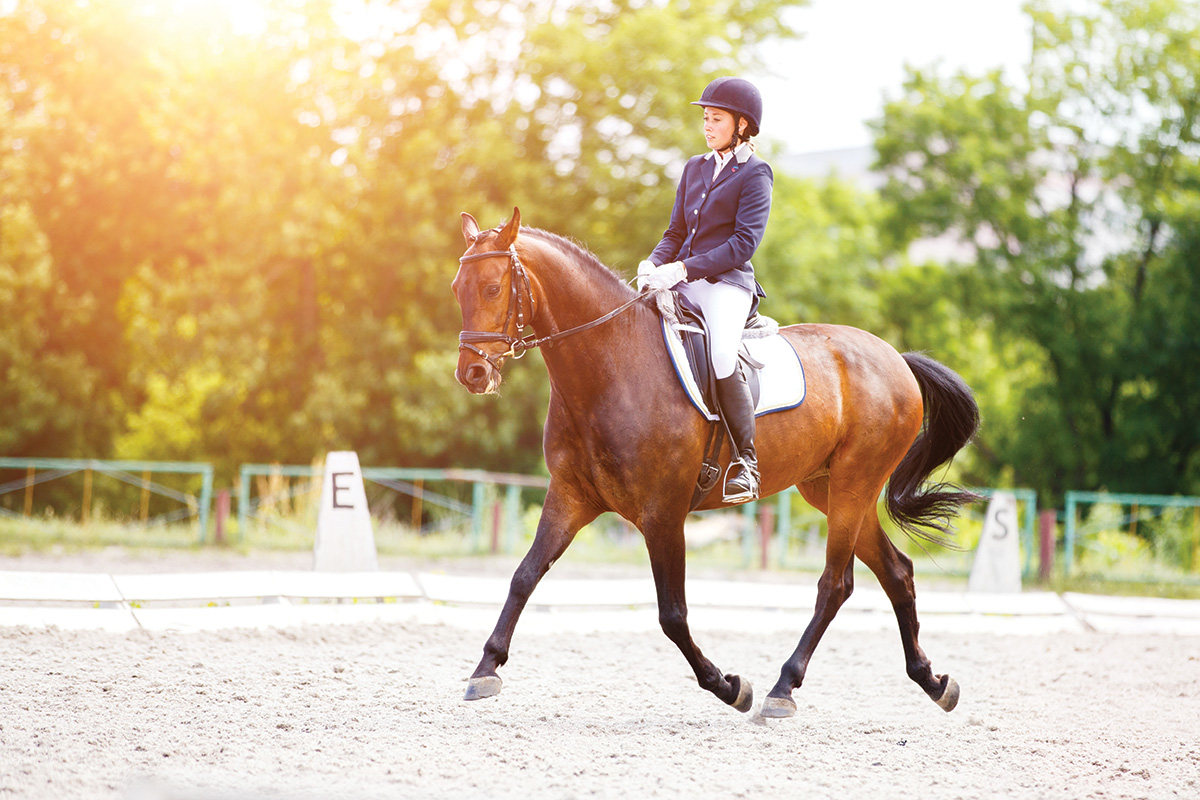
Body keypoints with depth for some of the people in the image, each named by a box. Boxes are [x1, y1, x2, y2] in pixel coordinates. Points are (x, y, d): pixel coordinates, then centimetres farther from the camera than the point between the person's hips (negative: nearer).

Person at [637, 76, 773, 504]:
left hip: (727, 283, -7)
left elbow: (744, 243, -11)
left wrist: (683, 269, -20)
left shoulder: (754, 173, -1)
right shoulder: (695, 168, 21)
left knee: (721, 359, -33)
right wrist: (654, 263, -3)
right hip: (682, 283, 7)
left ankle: (745, 457, -20)